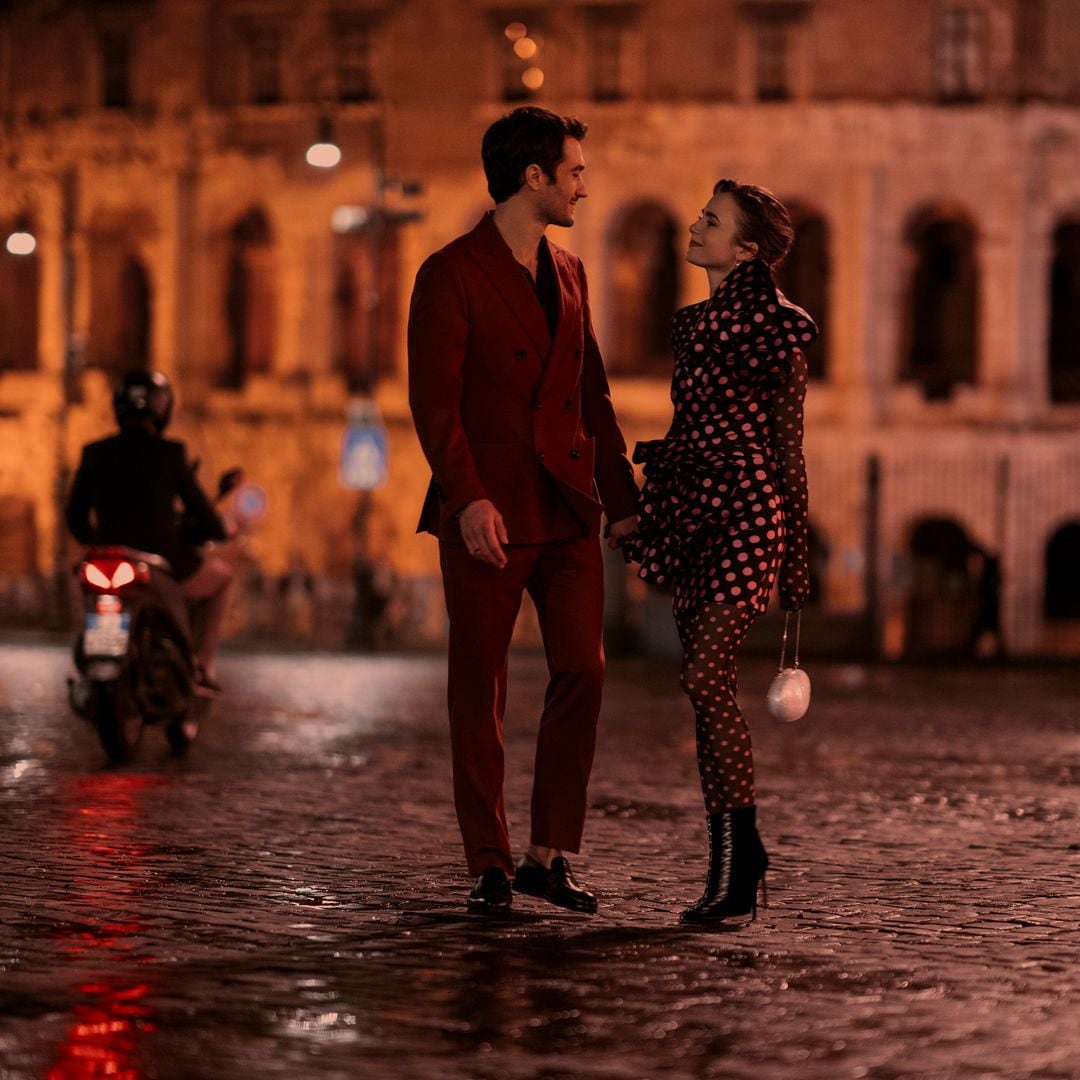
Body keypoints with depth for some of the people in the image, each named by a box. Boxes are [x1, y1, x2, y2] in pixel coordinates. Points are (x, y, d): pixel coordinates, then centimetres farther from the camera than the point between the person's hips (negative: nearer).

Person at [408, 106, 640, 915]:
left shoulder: (568, 272, 16)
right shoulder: (452, 274, -5)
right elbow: (434, 400, -11)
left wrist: (622, 495, 16)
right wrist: (468, 499, -20)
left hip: (568, 512, 6)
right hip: (489, 514, -6)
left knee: (583, 673, -1)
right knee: (480, 693, 2)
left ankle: (549, 854, 9)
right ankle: (490, 866, 10)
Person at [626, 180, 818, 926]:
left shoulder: (775, 326, -6)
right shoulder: (699, 323, 16)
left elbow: (787, 445, -7)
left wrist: (795, 559, -7)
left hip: (746, 513, -8)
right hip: (695, 513, 8)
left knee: (708, 676, -16)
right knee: (708, 687, 6)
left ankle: (740, 861, -11)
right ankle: (733, 867, 10)